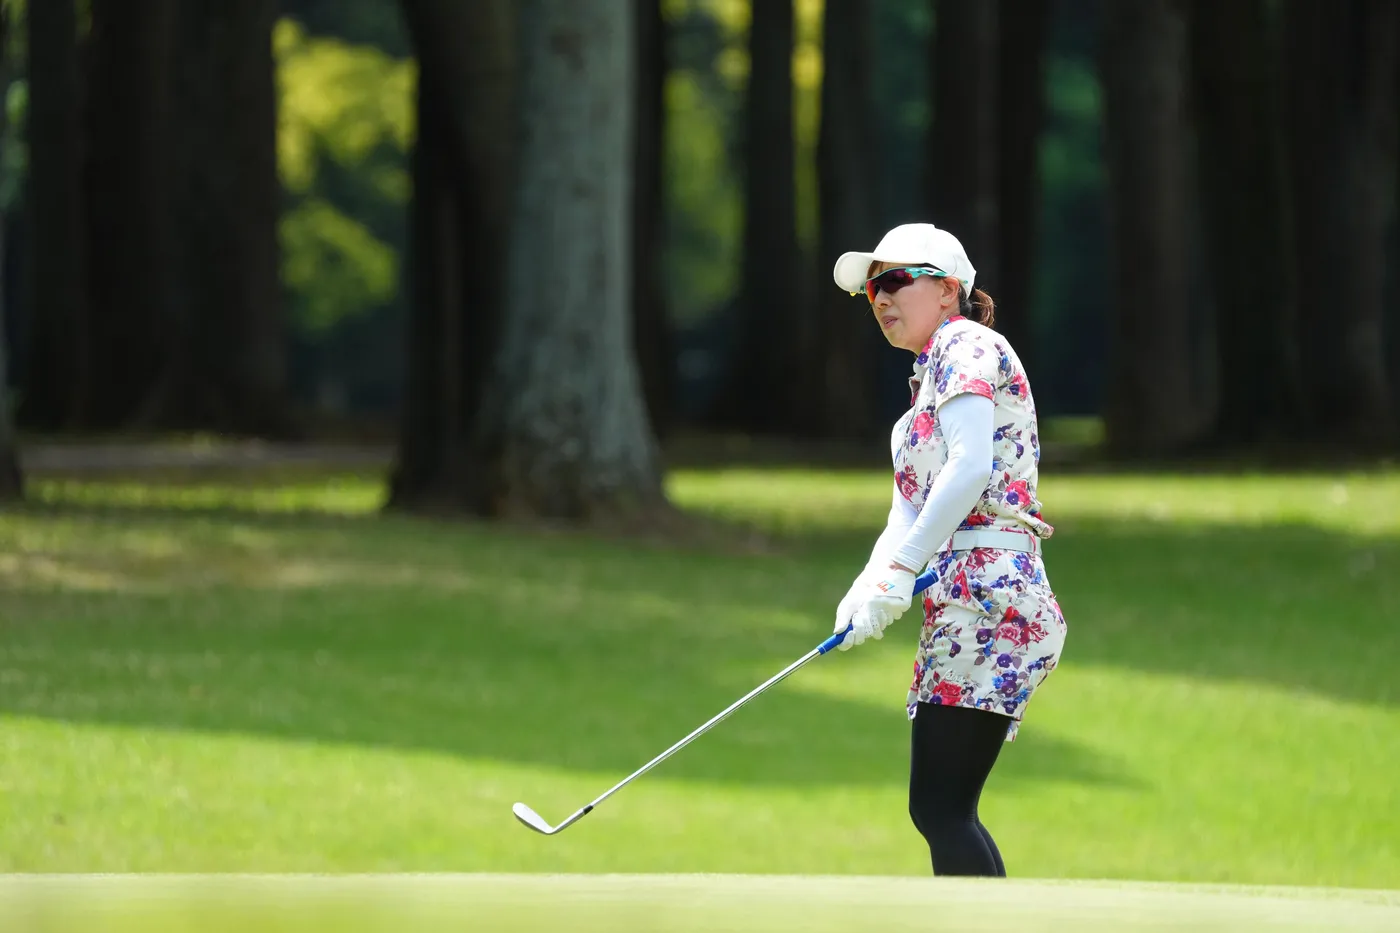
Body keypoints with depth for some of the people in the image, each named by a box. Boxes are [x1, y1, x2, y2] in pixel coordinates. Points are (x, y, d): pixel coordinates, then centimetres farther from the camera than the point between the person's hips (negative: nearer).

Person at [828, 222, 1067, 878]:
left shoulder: (965, 346, -3)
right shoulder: (928, 378, 26)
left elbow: (969, 468, -20)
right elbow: (909, 505, 15)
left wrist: (901, 571, -22)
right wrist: (869, 585, -4)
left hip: (988, 596, -10)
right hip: (963, 606, 10)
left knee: (942, 809, -15)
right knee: (938, 812, 9)